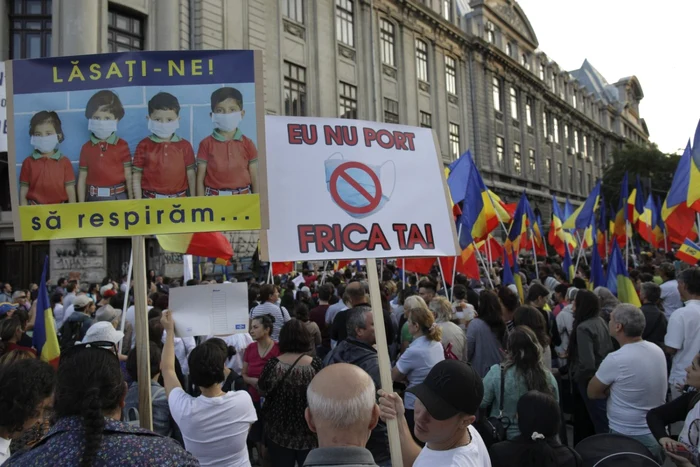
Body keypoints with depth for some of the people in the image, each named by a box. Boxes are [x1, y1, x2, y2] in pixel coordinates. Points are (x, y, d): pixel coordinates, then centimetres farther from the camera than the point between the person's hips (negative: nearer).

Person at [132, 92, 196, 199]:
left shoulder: (185, 145, 1)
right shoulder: (144, 145, -1)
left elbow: (191, 175, 5)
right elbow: (136, 176, 2)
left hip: (180, 198, 1)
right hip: (151, 199, -1)